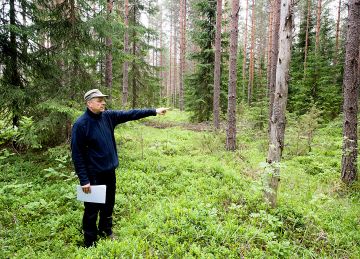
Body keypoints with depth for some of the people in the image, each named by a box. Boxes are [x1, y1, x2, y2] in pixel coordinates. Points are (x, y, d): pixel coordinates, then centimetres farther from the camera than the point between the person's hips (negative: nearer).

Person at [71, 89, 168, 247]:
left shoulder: (108, 116, 1)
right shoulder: (80, 124, -17)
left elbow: (129, 114, 3)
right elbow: (77, 154, -16)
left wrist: (154, 111, 0)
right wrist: (84, 180, -17)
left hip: (109, 172, 6)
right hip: (93, 175, -6)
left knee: (108, 205, 21)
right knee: (92, 210, 8)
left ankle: (106, 231, 43)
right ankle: (90, 243, 28)